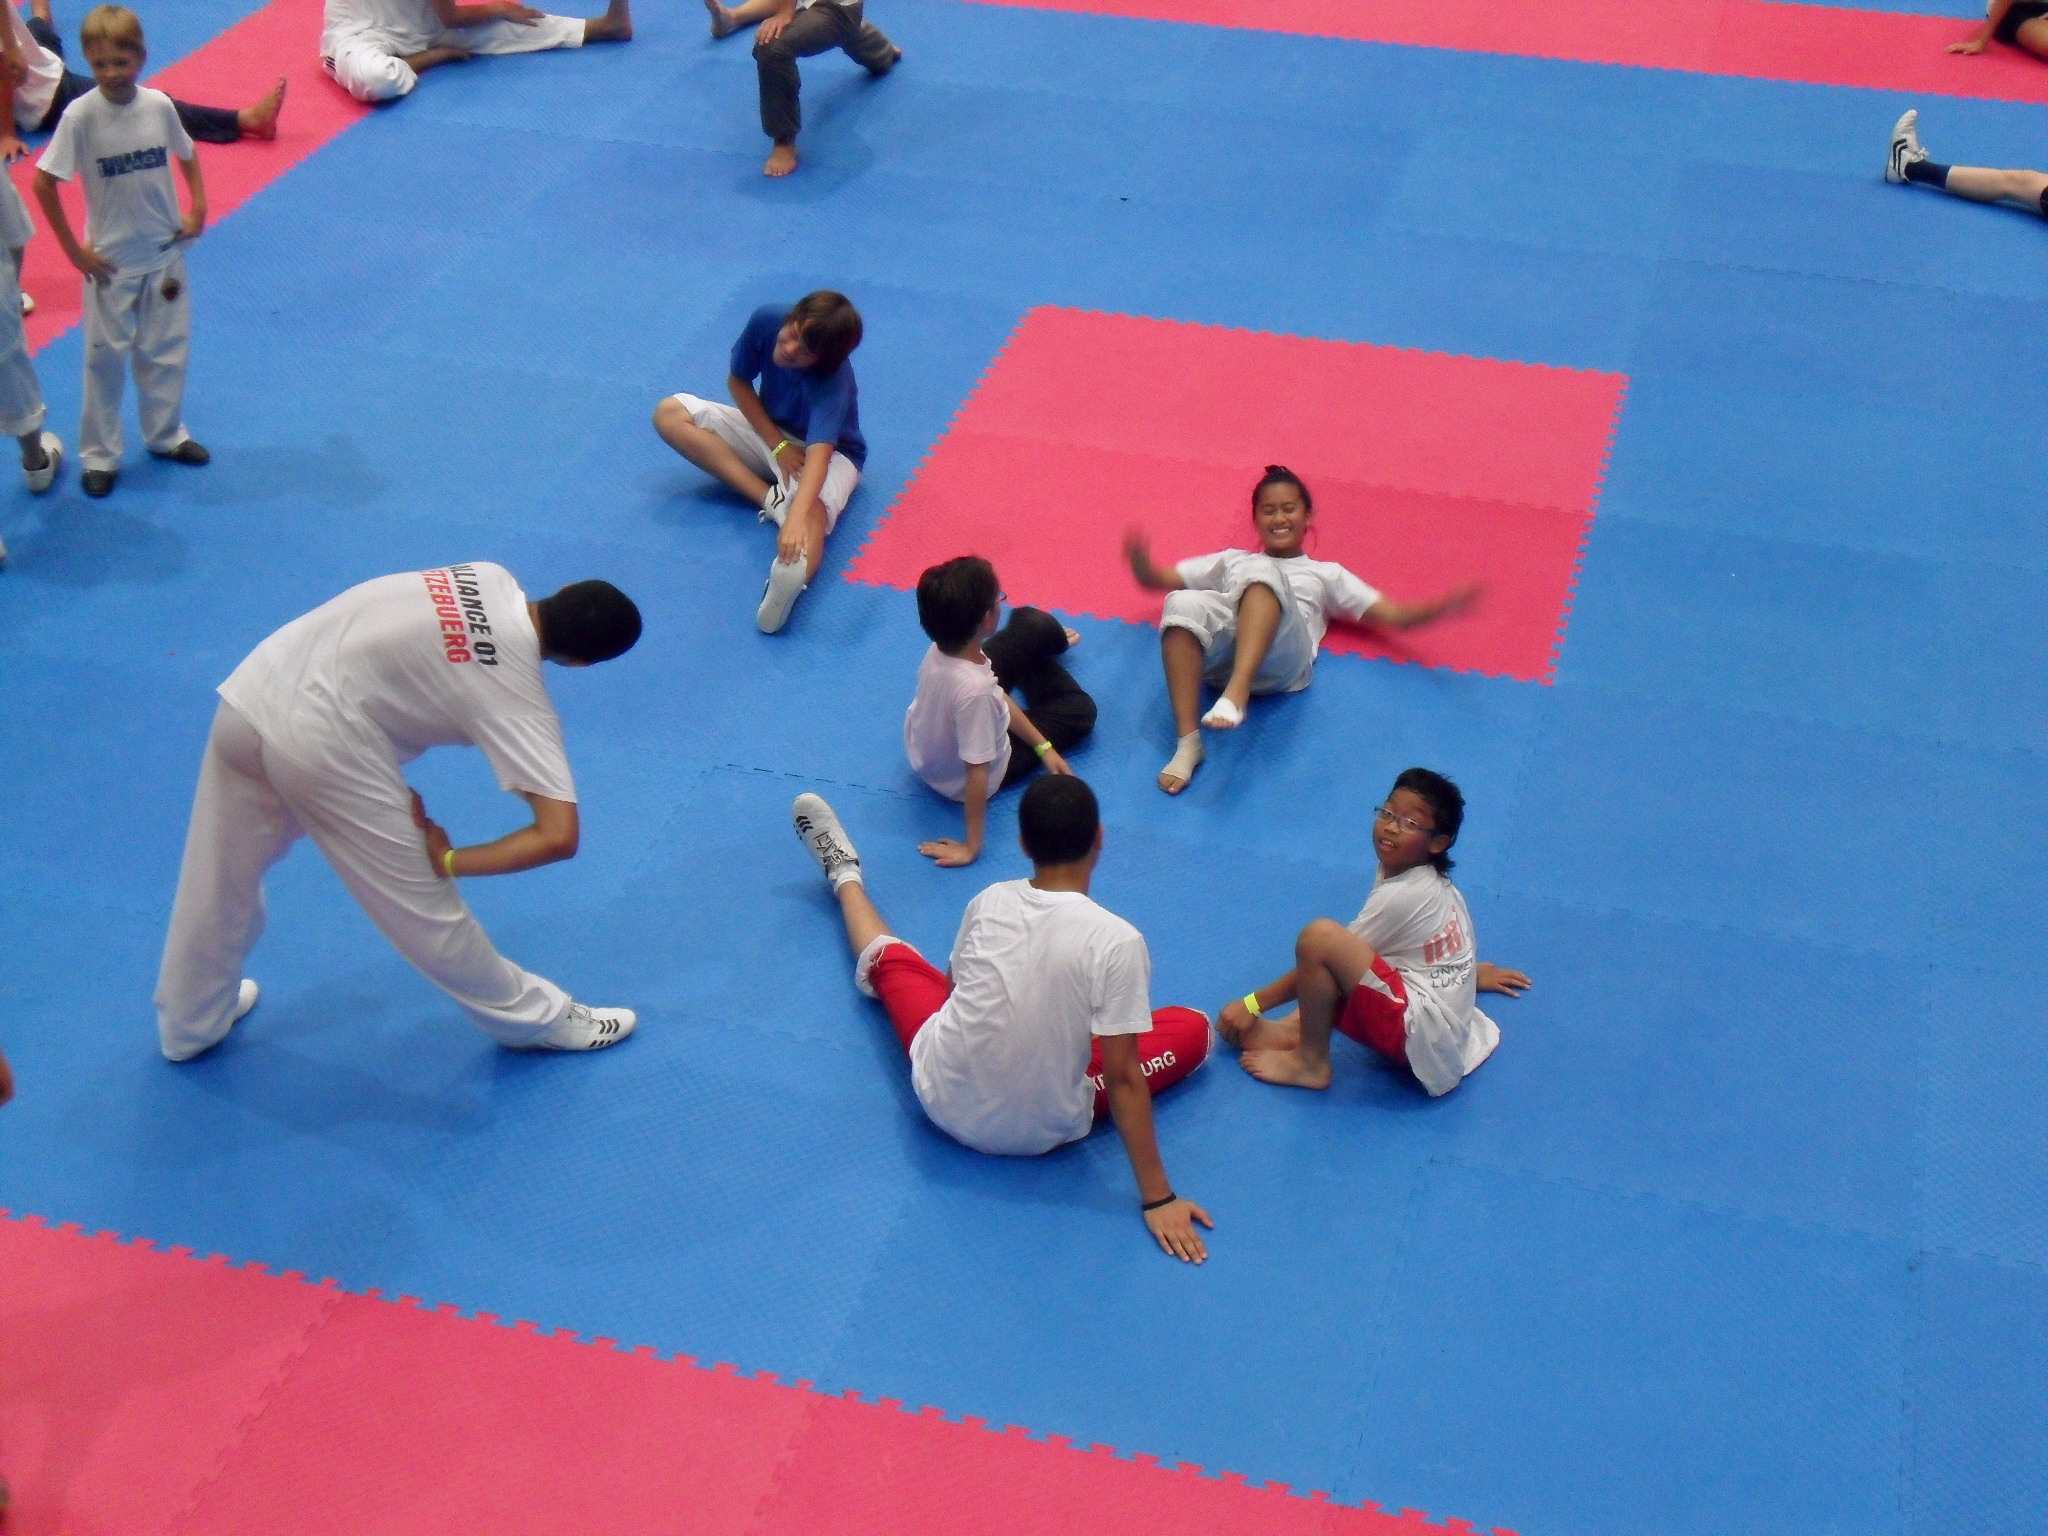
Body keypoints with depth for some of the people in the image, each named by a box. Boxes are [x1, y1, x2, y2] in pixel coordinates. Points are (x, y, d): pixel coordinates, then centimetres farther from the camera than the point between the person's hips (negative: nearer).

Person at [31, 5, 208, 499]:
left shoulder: (159, 105, -10)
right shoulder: (81, 115, -19)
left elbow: (187, 154, 11)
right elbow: (43, 183, -13)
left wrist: (197, 209, 2)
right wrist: (74, 250, -11)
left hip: (165, 253, 3)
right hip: (111, 260, -3)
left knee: (166, 351, 15)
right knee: (106, 357, 6)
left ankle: (166, 435, 35)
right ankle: (99, 455, 19)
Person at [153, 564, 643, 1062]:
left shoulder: (492, 578, 7)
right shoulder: (518, 699, -10)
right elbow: (559, 837, -17)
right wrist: (448, 861, -7)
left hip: (251, 689, 8)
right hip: (320, 742, -7)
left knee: (220, 883, 26)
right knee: (422, 907, 11)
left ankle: (189, 1023, 48)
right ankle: (537, 1020, 29)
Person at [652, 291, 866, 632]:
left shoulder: (833, 380, -35)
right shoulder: (766, 321, -22)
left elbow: (818, 454, -49)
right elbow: (737, 381, -4)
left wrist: (796, 519, -65)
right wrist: (777, 445, -15)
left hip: (831, 451, -6)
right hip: (770, 431, 6)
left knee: (813, 508, -41)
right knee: (670, 414, -13)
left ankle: (794, 573, -76)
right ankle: (771, 499, -25)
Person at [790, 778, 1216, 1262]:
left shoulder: (989, 902, -11)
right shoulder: (1117, 941, -23)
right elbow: (1122, 1078, -19)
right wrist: (1157, 1199, -12)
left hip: (944, 1102, 3)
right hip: (1046, 1132, -2)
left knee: (891, 956, 27)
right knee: (1195, 1028, 15)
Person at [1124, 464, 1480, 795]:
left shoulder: (1325, 574, 33)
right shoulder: (1233, 560, 38)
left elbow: (1393, 615, 22)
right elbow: (1156, 579, 32)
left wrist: (1441, 606, 2)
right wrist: (1140, 561, 7)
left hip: (1281, 663, -1)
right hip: (1220, 657, 1)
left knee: (1261, 572, -30)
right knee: (1183, 603, -33)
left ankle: (1237, 692, -50)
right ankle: (1188, 741, -39)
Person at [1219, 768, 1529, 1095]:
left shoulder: (1400, 896, -16)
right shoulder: (1435, 883, 9)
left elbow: (1318, 955, -11)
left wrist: (1253, 1004, -5)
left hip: (1421, 1038, -11)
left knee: (1319, 935, -25)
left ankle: (1311, 1062, -8)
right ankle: (1294, 1029, 3)